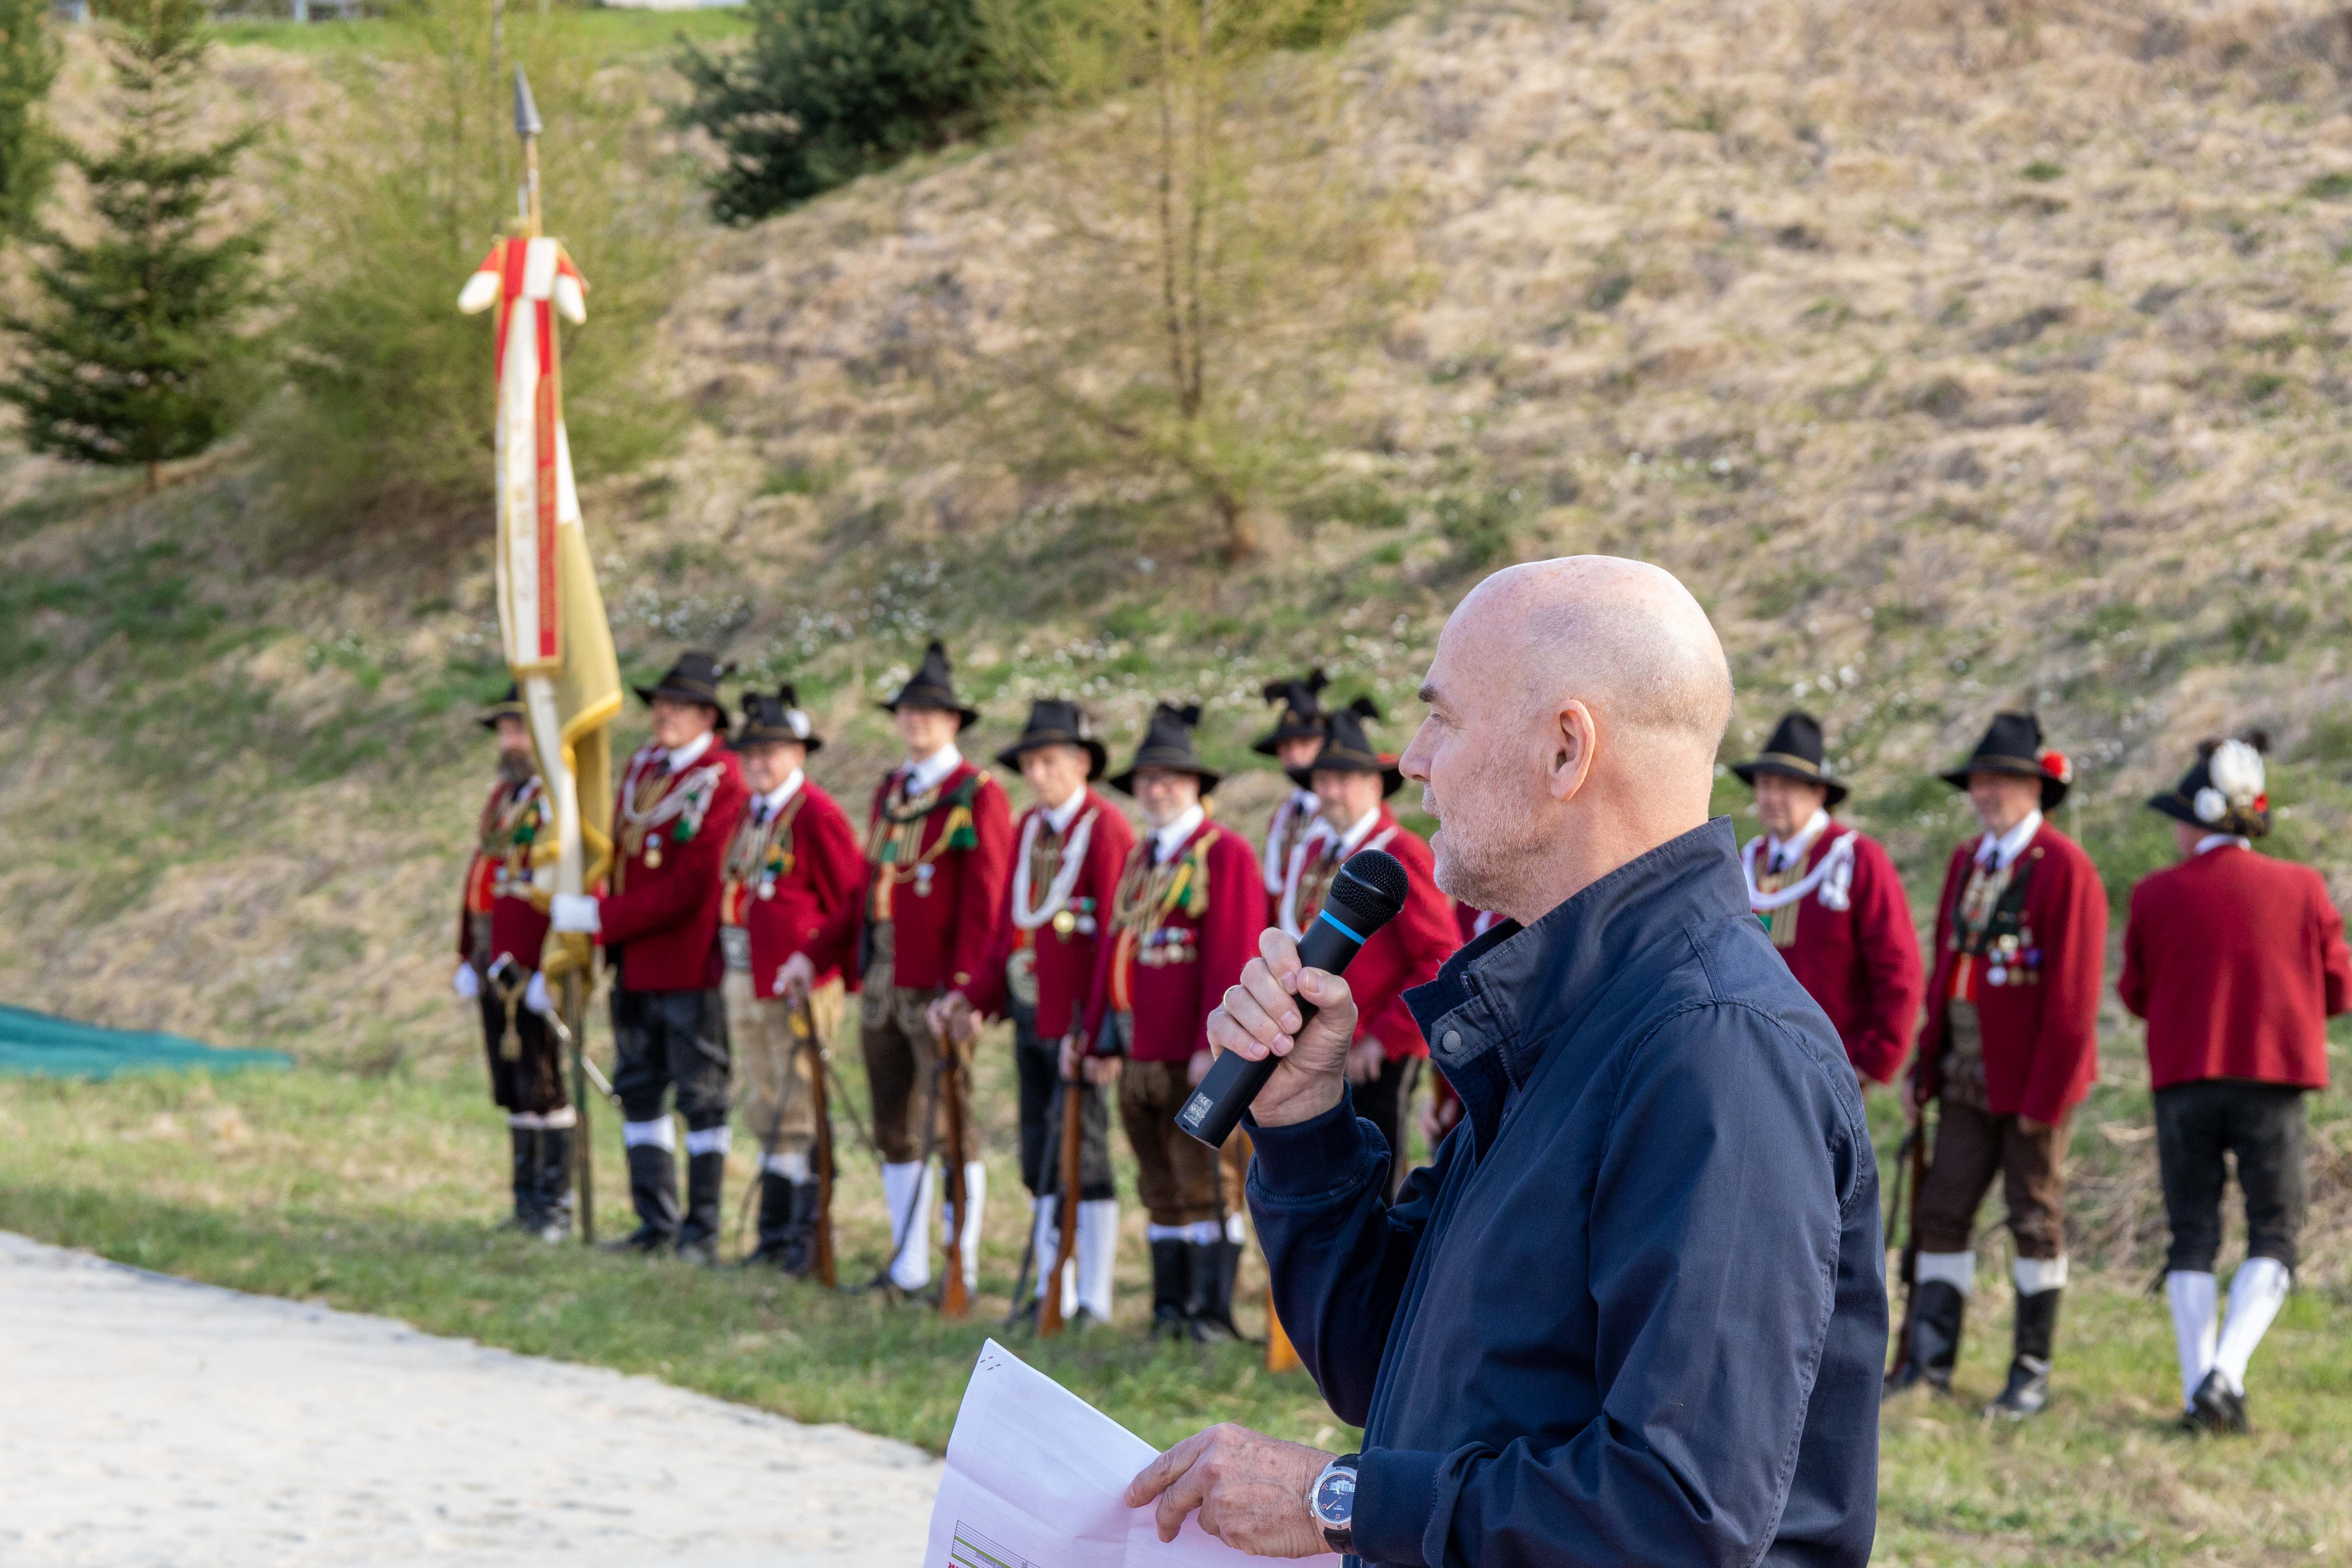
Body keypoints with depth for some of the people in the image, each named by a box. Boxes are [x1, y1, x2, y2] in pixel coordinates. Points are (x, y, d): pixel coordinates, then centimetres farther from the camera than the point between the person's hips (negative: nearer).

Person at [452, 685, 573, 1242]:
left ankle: (556, 1207, 0)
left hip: (536, 969, -8)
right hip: (497, 973, 8)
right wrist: (468, 959, 17)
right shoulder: (501, 797, 17)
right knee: (512, 1087, 11)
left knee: (544, 1086, -5)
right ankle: (527, 1201, 17)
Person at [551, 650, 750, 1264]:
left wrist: (600, 917, -18)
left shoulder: (722, 782, -13)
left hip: (691, 966, -8)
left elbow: (689, 886, -19)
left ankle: (702, 1232, 5)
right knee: (638, 1092, 12)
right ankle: (656, 1223, 20)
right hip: (635, 964, 8)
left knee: (701, 1097, 0)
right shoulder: (643, 766, 11)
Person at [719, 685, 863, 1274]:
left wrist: (813, 958, -19)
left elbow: (854, 901, -13)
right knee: (768, 1115, 14)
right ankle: (776, 1234, 22)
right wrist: (728, 965, 13)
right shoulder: (752, 814, 13)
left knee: (801, 1114, -4)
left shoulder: (815, 815, -13)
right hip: (746, 986, 9)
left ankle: (810, 1241, 1)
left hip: (796, 988, -9)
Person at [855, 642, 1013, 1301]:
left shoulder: (979, 795, -7)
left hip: (938, 989, -7)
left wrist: (962, 986, -18)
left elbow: (985, 900, -12)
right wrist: (861, 969, 13)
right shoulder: (889, 791, 16)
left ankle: (963, 1271, 2)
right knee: (895, 1131, 11)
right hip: (882, 986, 7)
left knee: (950, 1128, -3)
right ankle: (908, 1267, 18)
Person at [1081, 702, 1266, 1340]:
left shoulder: (1226, 855, -6)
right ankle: (1170, 1308, 15)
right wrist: (1092, 1036, 14)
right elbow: (1114, 953, 19)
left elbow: (1232, 959, -13)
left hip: (1196, 1058, -7)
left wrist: (1214, 1046, -19)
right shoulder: (1138, 858, 18)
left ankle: (1212, 1312, 0)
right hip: (1139, 1057, 7)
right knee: (1161, 1188, 10)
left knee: (1206, 1185, -3)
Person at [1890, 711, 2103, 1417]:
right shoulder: (1966, 863, 11)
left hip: (2033, 1078, -6)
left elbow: (2073, 991, -14)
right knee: (1942, 1212, 3)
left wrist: (2046, 1092, -16)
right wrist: (1926, 1069, 10)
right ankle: (1931, 1361, 8)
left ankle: (2033, 1374, 10)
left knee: (2036, 1219, 2)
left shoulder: (2065, 869, -11)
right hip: (1969, 1079, 6)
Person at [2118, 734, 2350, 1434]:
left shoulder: (2157, 895, -2)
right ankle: (2226, 1373, -14)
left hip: (2184, 1080, 0)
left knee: (2193, 1237, 9)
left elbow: (2137, 995, 7)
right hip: (2273, 1081, 0)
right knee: (2273, 1238, 6)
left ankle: (2198, 1393, 2)